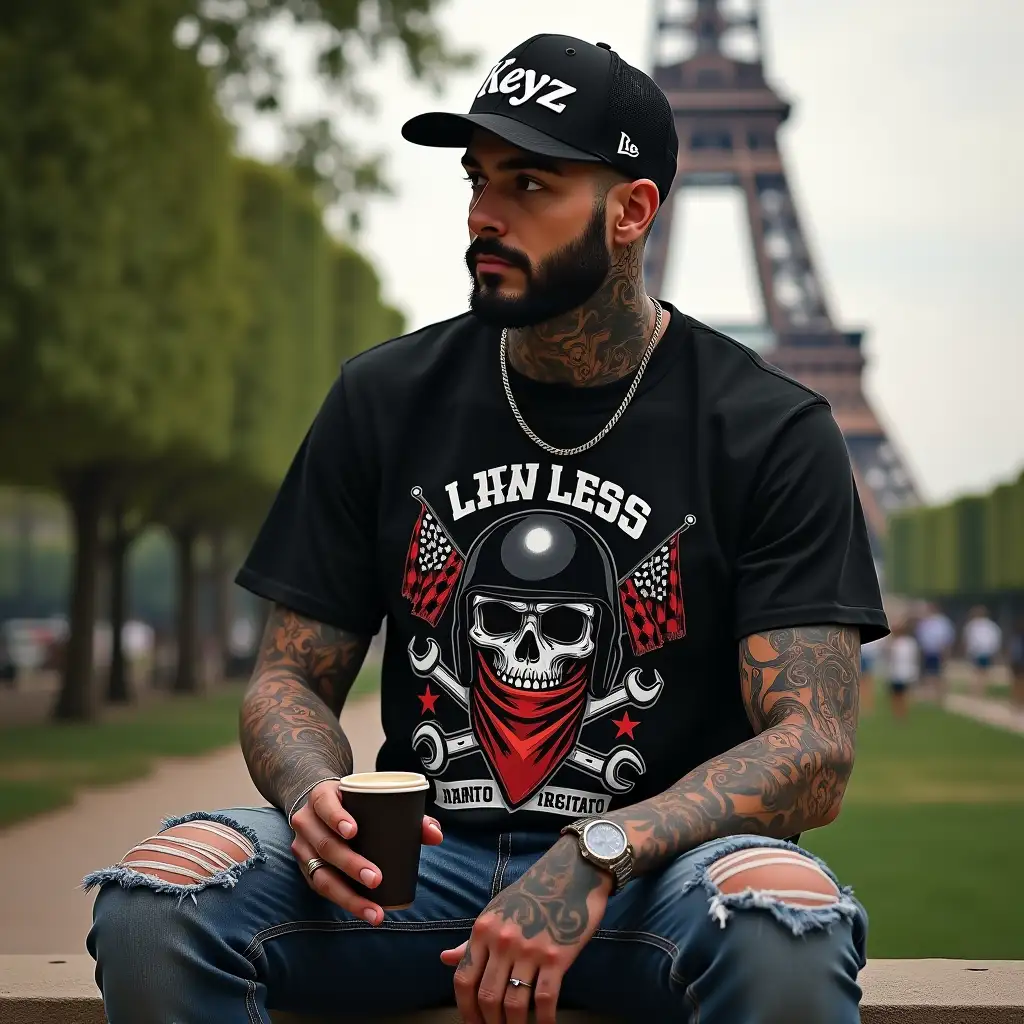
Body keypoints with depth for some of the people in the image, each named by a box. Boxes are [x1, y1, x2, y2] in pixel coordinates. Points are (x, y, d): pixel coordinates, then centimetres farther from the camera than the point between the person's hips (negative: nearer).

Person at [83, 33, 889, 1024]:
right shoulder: (383, 396, 7)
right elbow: (289, 678, 9)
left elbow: (810, 753, -9)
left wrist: (595, 858, -25)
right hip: (418, 859, 2)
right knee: (148, 901, -25)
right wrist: (315, 797, -15)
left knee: (789, 931, -37)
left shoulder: (770, 431, -2)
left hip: (653, 868, -2)